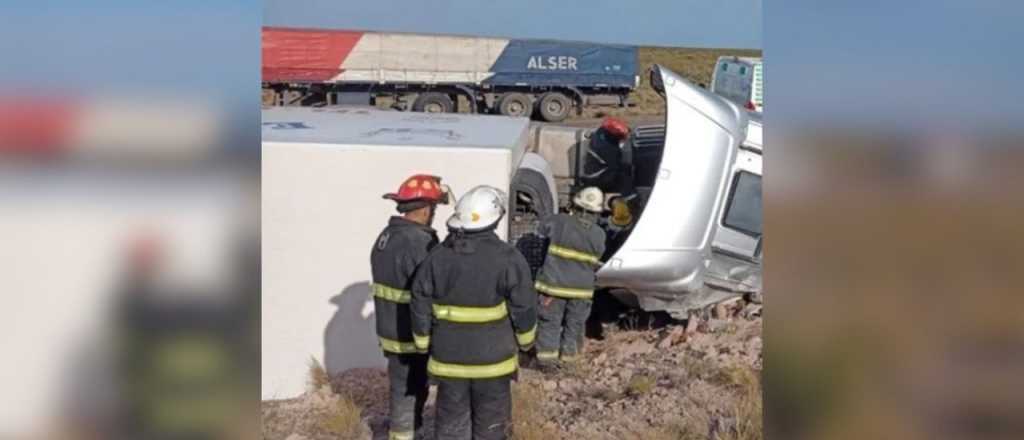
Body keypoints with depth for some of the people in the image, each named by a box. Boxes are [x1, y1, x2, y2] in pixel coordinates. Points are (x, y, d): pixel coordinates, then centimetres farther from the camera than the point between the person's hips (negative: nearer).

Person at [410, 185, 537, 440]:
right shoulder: (507, 258, -14)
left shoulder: (437, 257, -3)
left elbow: (420, 307, 1)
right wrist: (525, 342, 7)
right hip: (492, 359, -3)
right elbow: (524, 309, -9)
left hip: (449, 358, 3)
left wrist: (425, 345, 13)